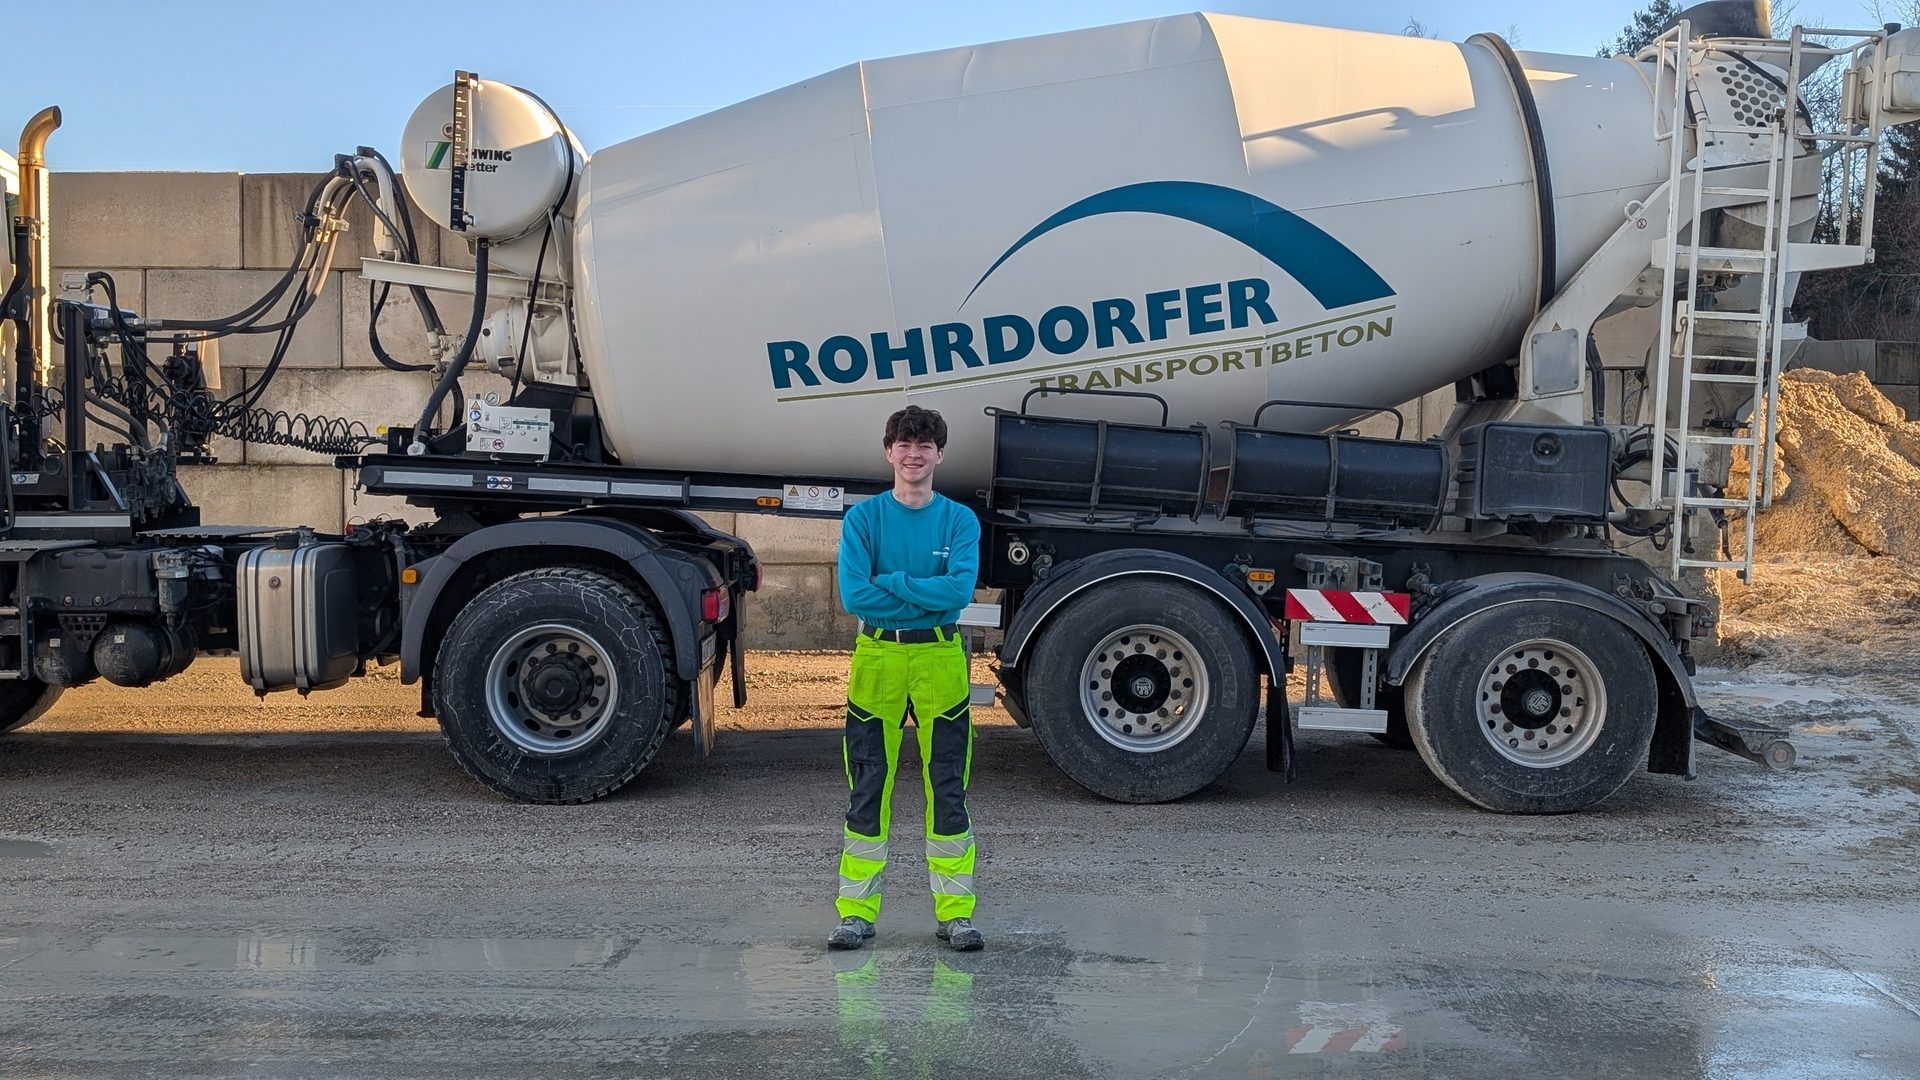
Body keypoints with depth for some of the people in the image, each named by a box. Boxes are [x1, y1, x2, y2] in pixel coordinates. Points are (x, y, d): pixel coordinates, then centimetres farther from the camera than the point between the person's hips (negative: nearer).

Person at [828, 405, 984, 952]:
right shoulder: (863, 518, 1)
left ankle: (955, 912, 13)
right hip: (877, 659, 0)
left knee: (948, 788, 4)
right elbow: (854, 595, -12)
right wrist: (928, 595, -11)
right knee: (868, 788, 5)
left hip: (940, 660, 0)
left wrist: (890, 582, -12)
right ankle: (857, 911, 14)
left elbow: (960, 590, -14)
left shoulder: (960, 521, 2)